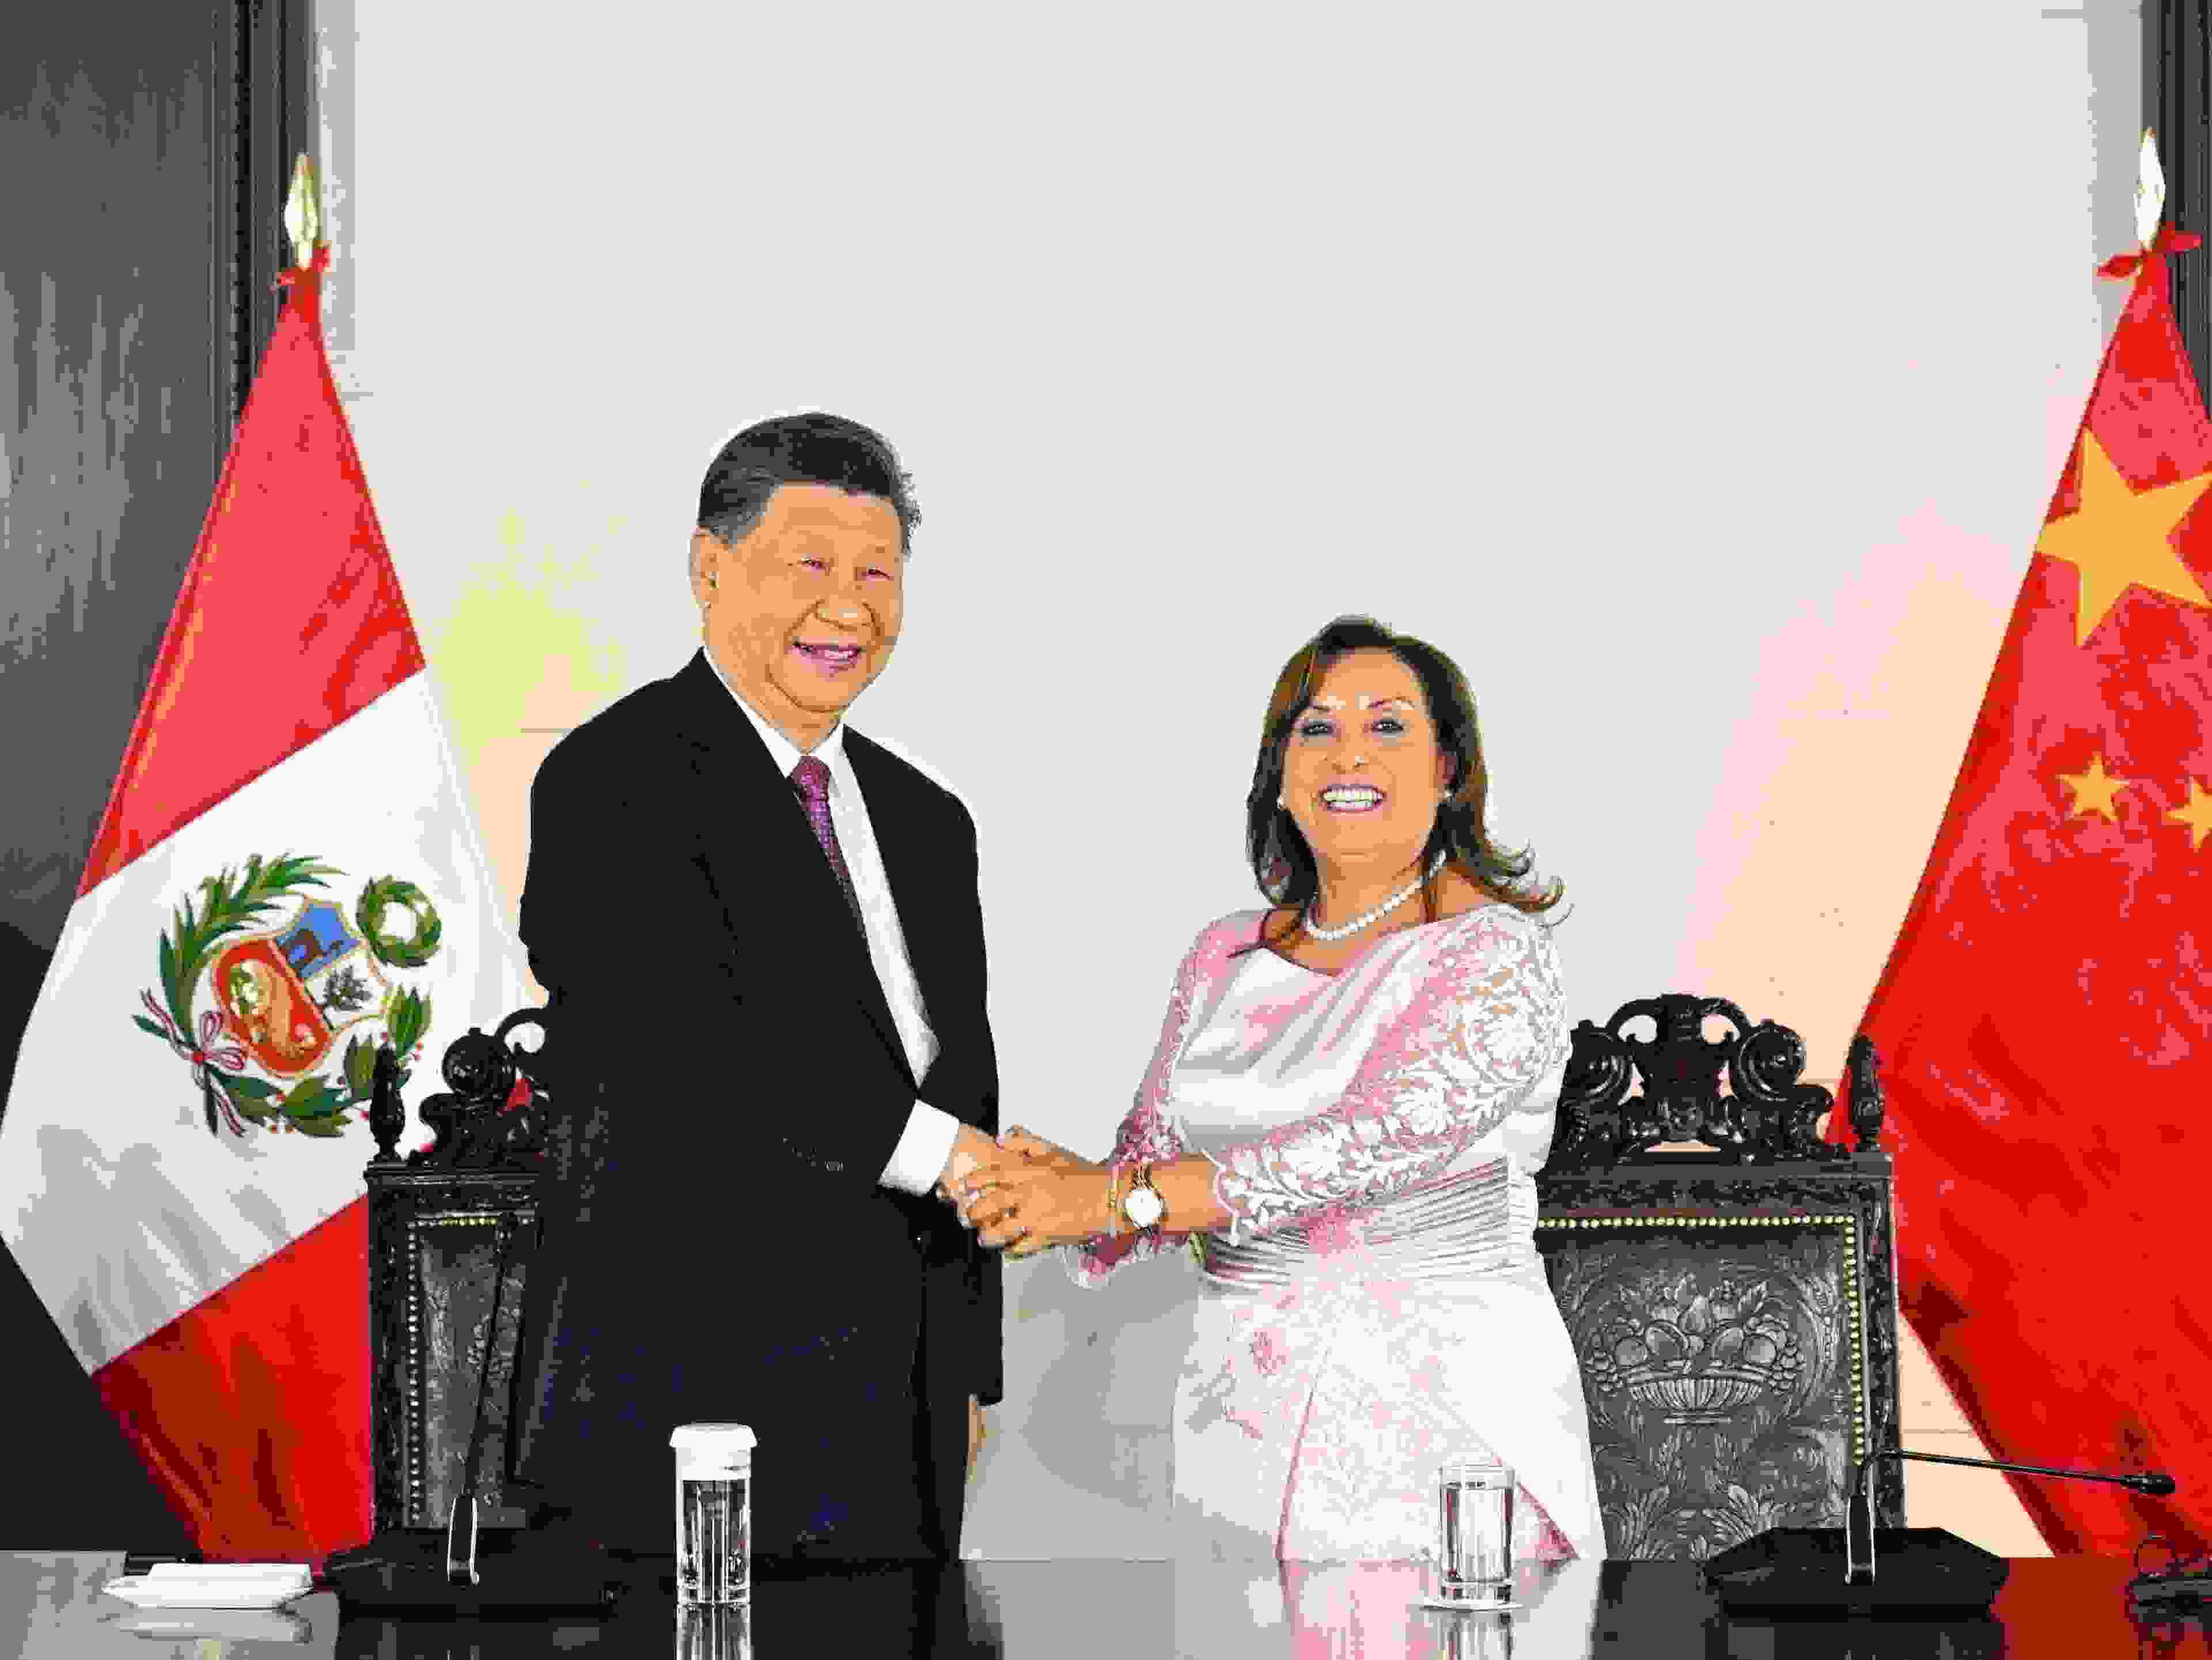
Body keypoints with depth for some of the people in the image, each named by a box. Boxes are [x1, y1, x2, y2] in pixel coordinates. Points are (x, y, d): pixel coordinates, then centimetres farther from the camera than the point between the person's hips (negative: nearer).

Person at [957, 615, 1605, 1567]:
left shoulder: (1494, 953, -9)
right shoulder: (1227, 957, 11)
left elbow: (1373, 1142, -21)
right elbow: (1156, 1158, 9)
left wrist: (1113, 1198, -23)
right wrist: (1063, 1186, -15)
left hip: (1447, 1414, -5)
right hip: (1245, 1417, 5)